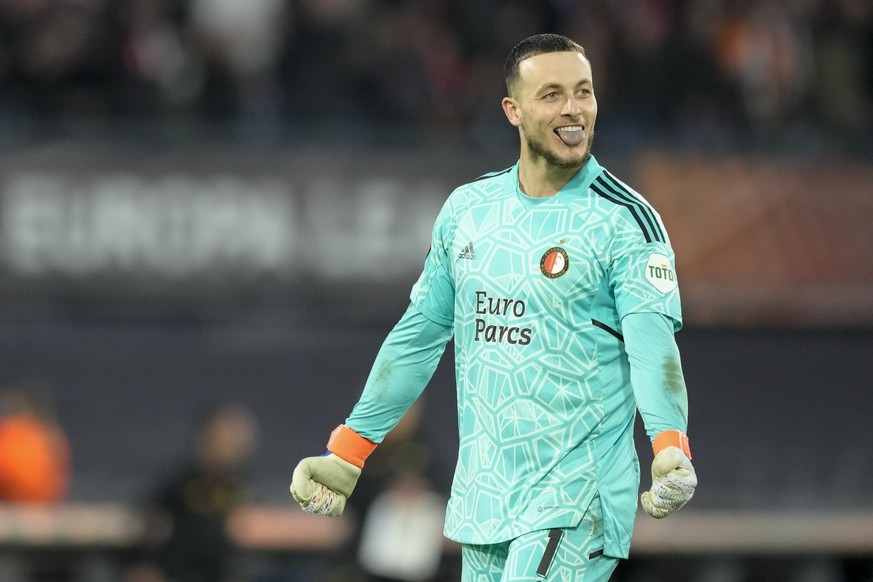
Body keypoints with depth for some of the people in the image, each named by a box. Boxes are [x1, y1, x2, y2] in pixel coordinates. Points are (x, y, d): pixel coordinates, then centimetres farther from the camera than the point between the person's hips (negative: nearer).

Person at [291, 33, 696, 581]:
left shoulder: (625, 219, -7)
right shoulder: (468, 208, 9)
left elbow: (652, 341, -19)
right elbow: (419, 334, 17)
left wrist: (671, 449, -37)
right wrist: (346, 454, 16)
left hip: (575, 500, -6)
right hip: (480, 497, 6)